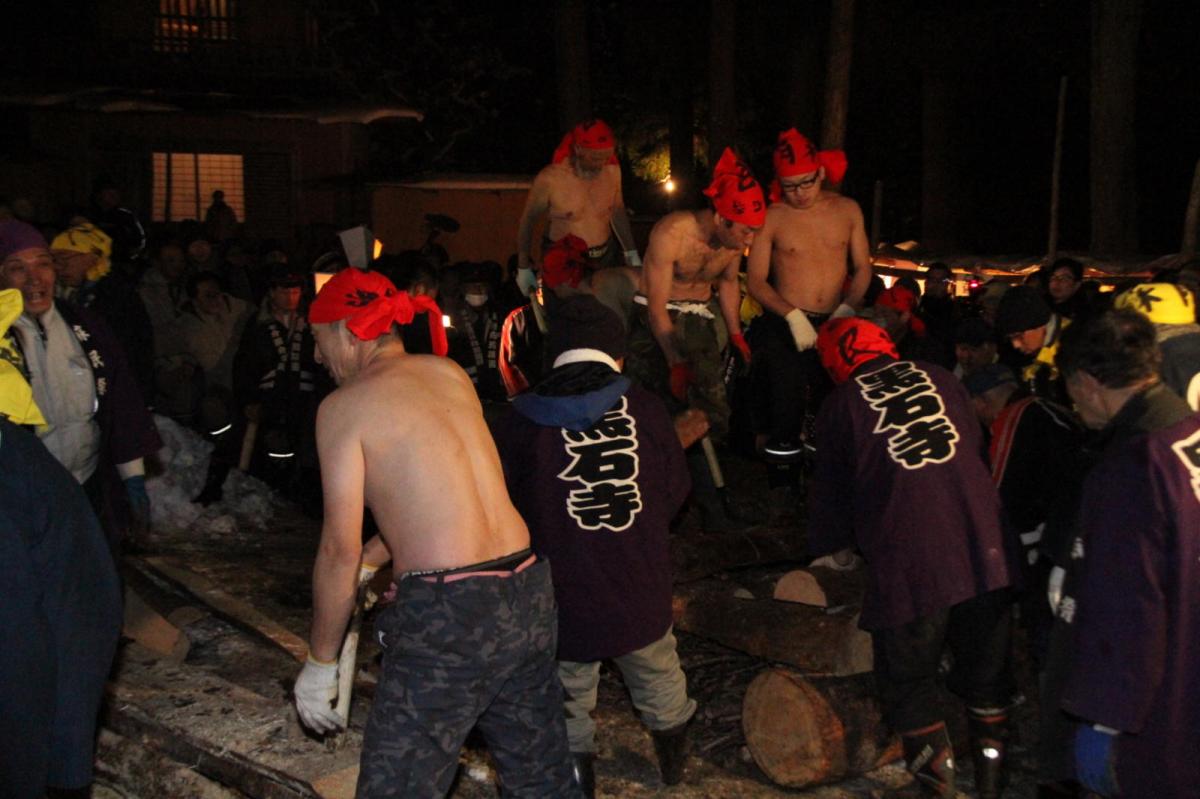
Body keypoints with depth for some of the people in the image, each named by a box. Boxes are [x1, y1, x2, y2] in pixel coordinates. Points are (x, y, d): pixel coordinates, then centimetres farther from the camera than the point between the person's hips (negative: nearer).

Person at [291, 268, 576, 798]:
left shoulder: (344, 406, -4)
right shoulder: (450, 373, 13)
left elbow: (340, 549, -7)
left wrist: (320, 662, 3)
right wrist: (374, 557, 32)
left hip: (447, 614, -7)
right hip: (527, 592, 7)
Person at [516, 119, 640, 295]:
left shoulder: (612, 170, -6)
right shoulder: (550, 179, -18)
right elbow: (528, 220, -5)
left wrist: (631, 252, 15)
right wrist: (523, 267, 0)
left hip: (606, 258, 4)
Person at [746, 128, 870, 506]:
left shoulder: (847, 210, 4)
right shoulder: (772, 217, -6)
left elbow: (862, 267, 7)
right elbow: (755, 280, -7)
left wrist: (848, 307, -10)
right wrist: (792, 315, -19)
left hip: (835, 325, 3)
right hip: (786, 325, -3)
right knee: (788, 404, -4)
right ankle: (784, 481, 9)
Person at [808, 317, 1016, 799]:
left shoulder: (841, 404, 5)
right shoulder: (939, 379, 13)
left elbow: (830, 493, 12)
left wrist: (825, 546, 31)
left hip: (909, 566, -4)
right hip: (985, 554, 4)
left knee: (909, 686, 14)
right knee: (987, 677, 20)